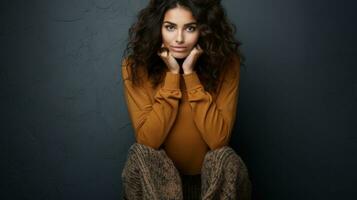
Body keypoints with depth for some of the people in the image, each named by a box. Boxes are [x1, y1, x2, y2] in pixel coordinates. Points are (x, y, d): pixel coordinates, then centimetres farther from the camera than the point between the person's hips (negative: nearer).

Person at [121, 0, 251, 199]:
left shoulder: (226, 63, -14)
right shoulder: (136, 66, -13)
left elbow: (219, 139, -21)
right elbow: (148, 140, -20)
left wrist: (189, 73, -23)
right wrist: (172, 75, -23)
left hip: (211, 175, 0)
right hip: (158, 175, 1)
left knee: (227, 159, -28)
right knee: (140, 154, -27)